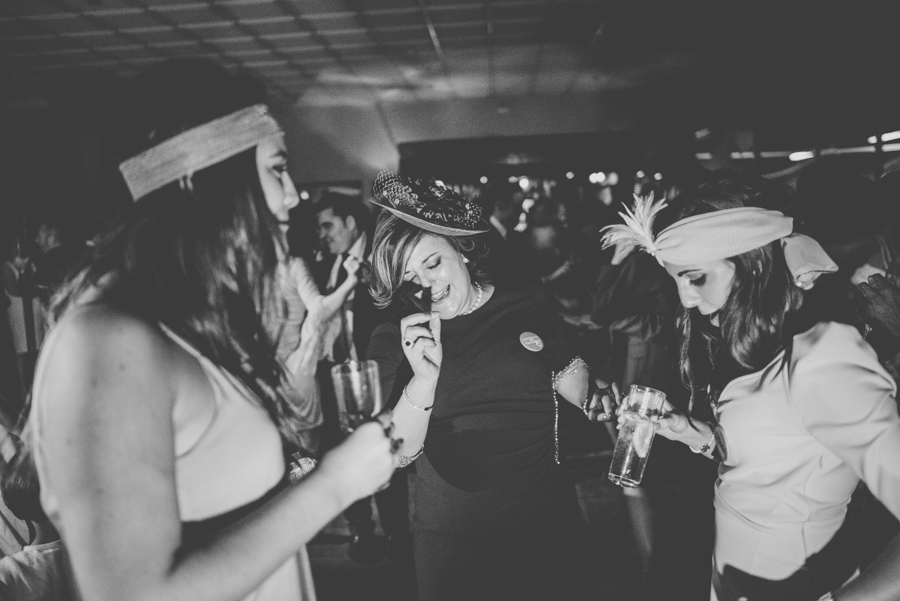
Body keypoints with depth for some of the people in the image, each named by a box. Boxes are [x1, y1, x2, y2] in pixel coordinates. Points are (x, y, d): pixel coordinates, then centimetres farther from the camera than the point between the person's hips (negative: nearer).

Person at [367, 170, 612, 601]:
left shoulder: (525, 303, -4)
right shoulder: (394, 338, -8)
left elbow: (567, 374, 13)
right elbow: (396, 453, -15)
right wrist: (426, 376, -28)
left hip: (544, 523, 2)